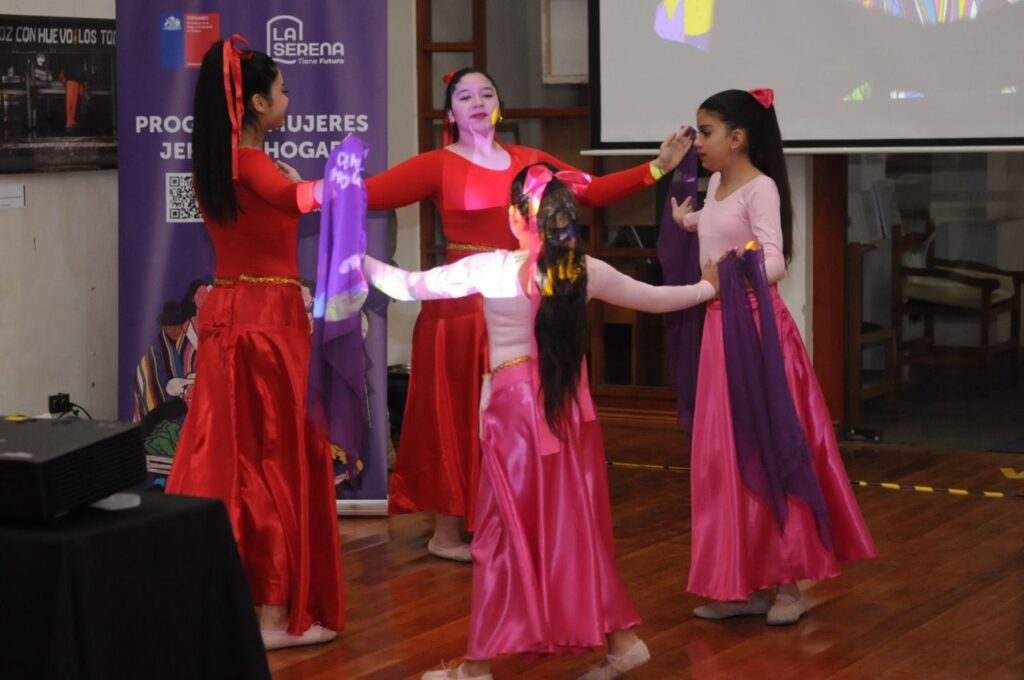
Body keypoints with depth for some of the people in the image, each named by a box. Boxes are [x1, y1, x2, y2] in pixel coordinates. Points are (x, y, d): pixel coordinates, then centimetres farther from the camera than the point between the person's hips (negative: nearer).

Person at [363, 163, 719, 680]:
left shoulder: (492, 269, -11)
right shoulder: (587, 270, 1)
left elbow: (411, 287, -6)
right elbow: (653, 299, 14)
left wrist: (366, 265, 11)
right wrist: (706, 288, 32)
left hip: (514, 408, -4)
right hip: (570, 407, 4)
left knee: (504, 533, 2)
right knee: (577, 526, 14)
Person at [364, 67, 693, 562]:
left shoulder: (527, 161, 9)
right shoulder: (438, 166, -6)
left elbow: (593, 191, 7)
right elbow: (370, 193, -17)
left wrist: (657, 167, 2)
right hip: (462, 302, -5)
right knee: (456, 416, 1)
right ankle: (446, 533, 10)